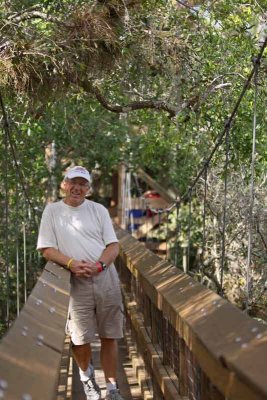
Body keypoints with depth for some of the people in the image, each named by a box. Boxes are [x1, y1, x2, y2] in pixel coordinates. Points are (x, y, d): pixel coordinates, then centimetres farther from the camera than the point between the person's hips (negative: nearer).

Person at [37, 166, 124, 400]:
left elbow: (113, 246, 4)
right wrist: (71, 263, -17)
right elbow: (47, 249, -1)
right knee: (81, 338, 1)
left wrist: (99, 265, -15)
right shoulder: (52, 211, 4)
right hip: (76, 283, -1)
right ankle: (86, 375, 31)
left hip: (106, 278, 2)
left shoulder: (99, 210, 8)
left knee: (109, 336, 5)